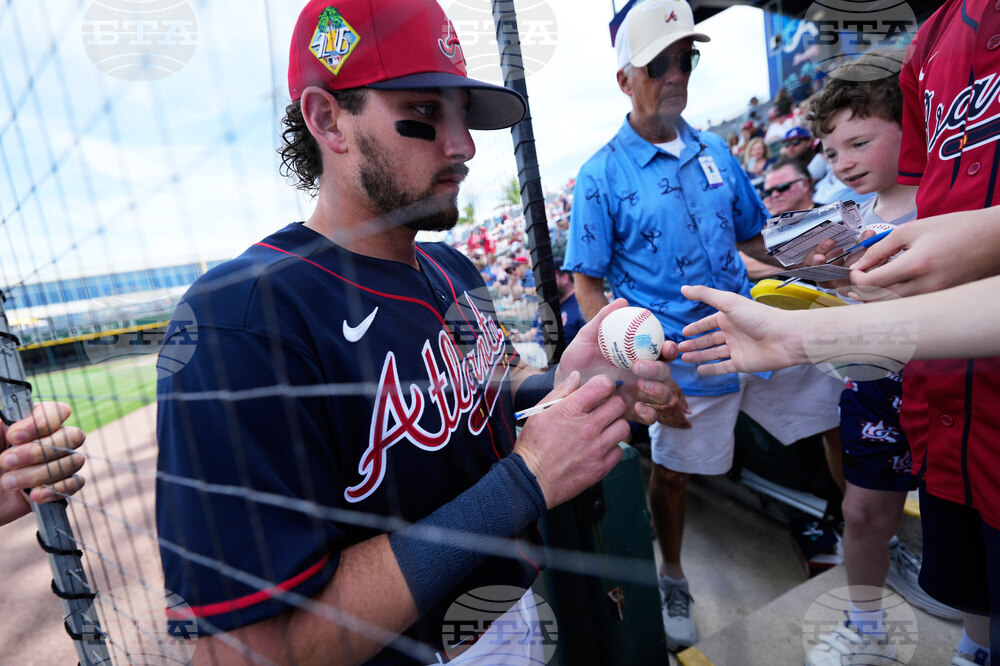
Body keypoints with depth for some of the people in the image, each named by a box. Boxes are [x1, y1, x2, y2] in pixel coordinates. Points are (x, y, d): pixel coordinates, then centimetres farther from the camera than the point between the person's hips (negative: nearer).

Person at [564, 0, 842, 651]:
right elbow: (589, 286, -12)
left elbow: (751, 239, 16)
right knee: (673, 471, 10)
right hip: (686, 362, -5)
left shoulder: (715, 151, 7)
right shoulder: (602, 175, -10)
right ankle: (673, 579, 39)